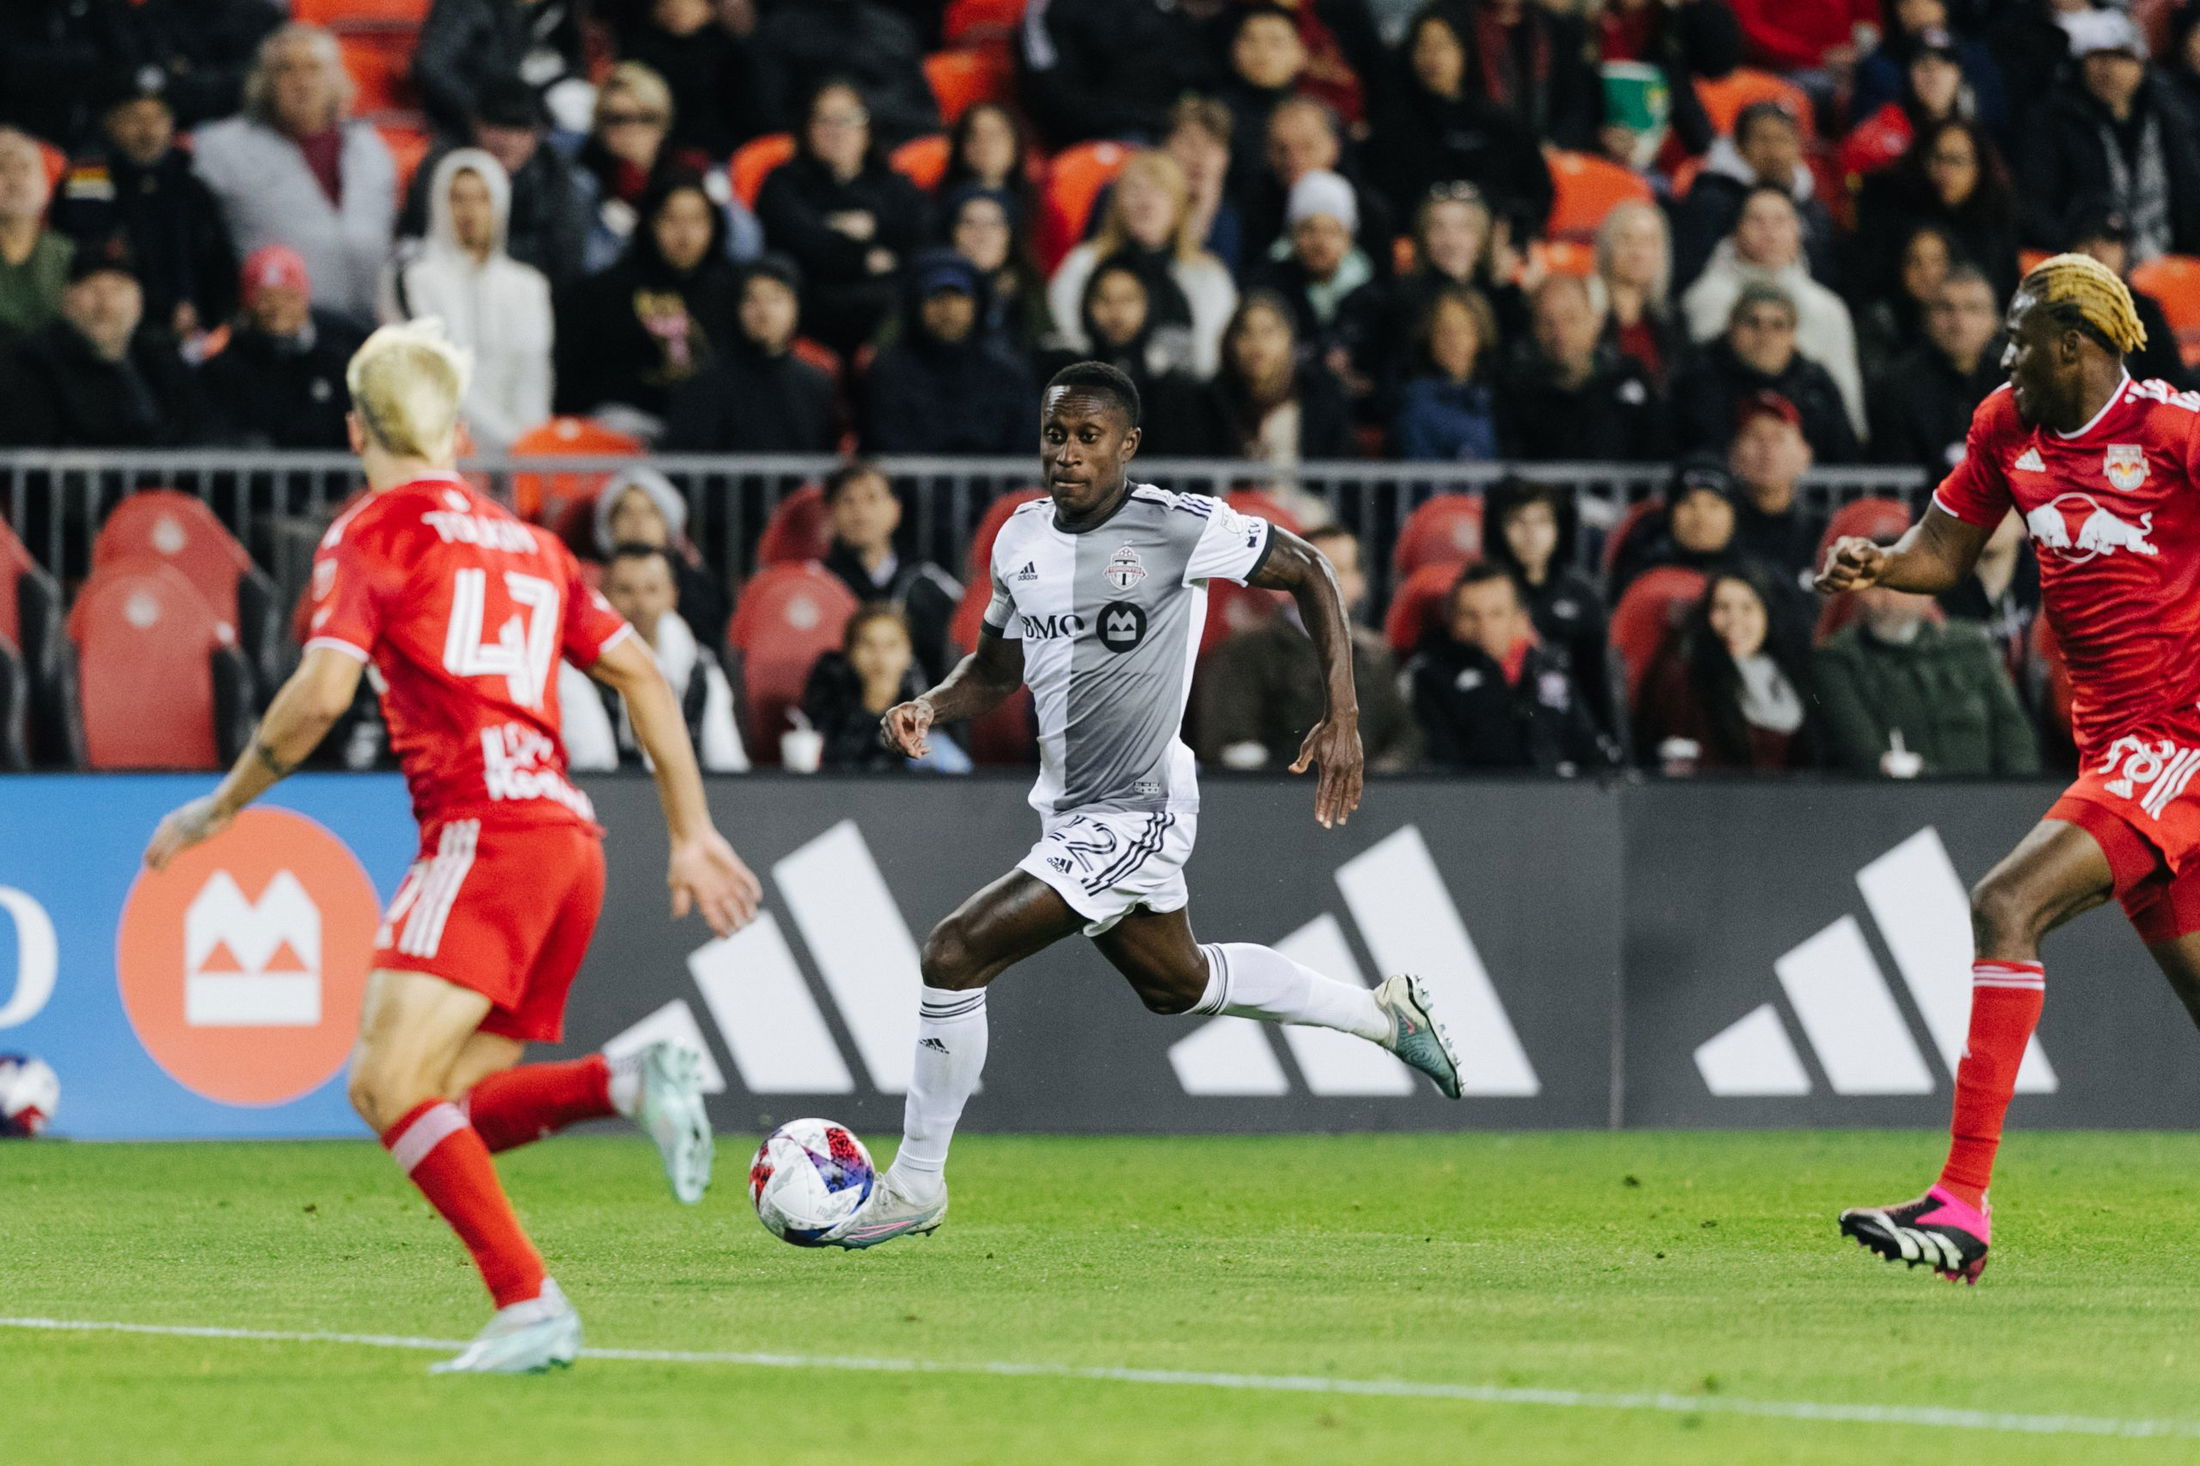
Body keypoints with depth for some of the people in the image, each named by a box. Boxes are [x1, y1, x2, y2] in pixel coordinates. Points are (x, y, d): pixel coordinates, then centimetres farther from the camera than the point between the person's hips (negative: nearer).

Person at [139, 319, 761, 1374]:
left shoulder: (372, 532, 4)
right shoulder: (526, 543, 25)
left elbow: (321, 692, -9)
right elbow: (642, 674, 21)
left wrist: (218, 809, 2)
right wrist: (691, 834, 22)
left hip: (486, 830, -8)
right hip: (569, 838, 8)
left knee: (389, 1084, -14)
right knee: (428, 1109, 10)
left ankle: (530, 1305, -28)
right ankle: (629, 1084, -9)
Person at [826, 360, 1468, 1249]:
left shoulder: (1179, 527, -18)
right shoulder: (1021, 537, 1)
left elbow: (1305, 570, -5)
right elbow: (997, 667, 16)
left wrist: (1343, 718, -9)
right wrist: (929, 708, -6)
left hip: (1134, 816, -9)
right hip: (1069, 811, 9)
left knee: (955, 953, -18)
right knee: (1176, 983, 28)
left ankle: (915, 1184, -4)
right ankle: (1381, 1013, 48)